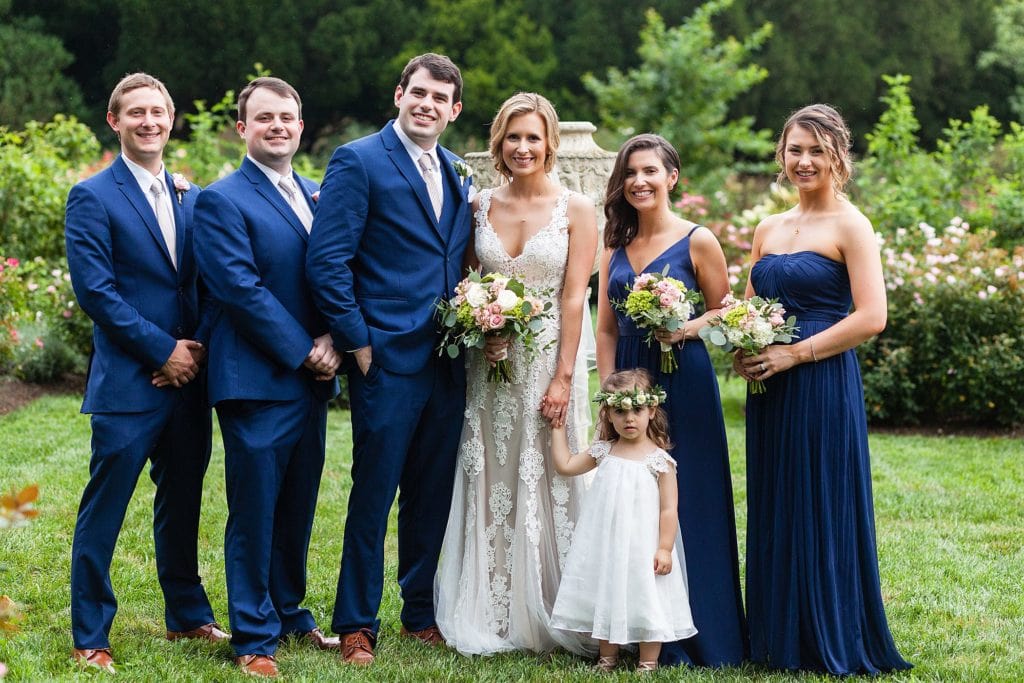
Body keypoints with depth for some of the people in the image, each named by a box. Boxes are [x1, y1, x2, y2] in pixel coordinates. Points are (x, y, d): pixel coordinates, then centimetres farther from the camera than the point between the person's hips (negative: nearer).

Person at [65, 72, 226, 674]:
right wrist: (163, 349, -13)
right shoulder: (92, 198, -4)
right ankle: (90, 639, 9)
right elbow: (95, 289, -12)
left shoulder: (193, 199, 13)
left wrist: (199, 347, -5)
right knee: (103, 512, -1)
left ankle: (188, 614, 31)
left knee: (182, 505, 17)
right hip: (127, 382, -5)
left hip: (189, 378, 6)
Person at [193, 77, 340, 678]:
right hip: (257, 381, -6)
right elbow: (242, 290, -14)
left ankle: (289, 612, 29)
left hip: (311, 380, 6)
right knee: (255, 514, 0)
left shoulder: (316, 196, 14)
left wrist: (332, 342, -5)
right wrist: (305, 352, -13)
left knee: (297, 510, 14)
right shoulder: (222, 201, -7)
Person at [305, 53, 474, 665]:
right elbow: (326, 261, -12)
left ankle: (423, 614, 26)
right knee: (373, 494, 0)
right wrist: (358, 343, -12)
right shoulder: (359, 162, -6)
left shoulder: (456, 173, 14)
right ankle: (357, 626, 11)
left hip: (448, 363, 6)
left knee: (433, 495, 13)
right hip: (388, 359, -6)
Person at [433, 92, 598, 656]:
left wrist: (563, 377, -13)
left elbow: (574, 298, -7)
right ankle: (489, 616, 13)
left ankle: (544, 615, 11)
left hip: (548, 362, -3)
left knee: (546, 483, 1)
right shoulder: (480, 207, 7)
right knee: (490, 486, 5)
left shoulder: (576, 210, -2)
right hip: (490, 365, 3)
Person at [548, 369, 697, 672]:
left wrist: (664, 548, -13)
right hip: (605, 546, 5)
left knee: (645, 600, 0)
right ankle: (607, 658, 27)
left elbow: (668, 509, -8)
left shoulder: (658, 459, -7)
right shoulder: (603, 452, 6)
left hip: (642, 549, -4)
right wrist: (558, 427, 17)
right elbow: (565, 464, 16)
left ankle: (648, 664, 13)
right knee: (604, 599, 12)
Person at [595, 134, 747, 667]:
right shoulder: (615, 244, 10)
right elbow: (605, 328, 10)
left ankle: (695, 638, 7)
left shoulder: (697, 241, -4)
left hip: (683, 383, -5)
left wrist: (691, 327, -18)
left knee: (686, 503, -2)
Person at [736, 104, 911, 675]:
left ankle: (831, 644, 10)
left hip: (823, 386, -7)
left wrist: (794, 354, -16)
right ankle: (778, 639, 21)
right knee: (773, 513, 10)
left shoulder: (850, 226, -6)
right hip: (770, 391, 7)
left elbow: (871, 317, -15)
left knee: (822, 513, -1)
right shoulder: (769, 229, 14)